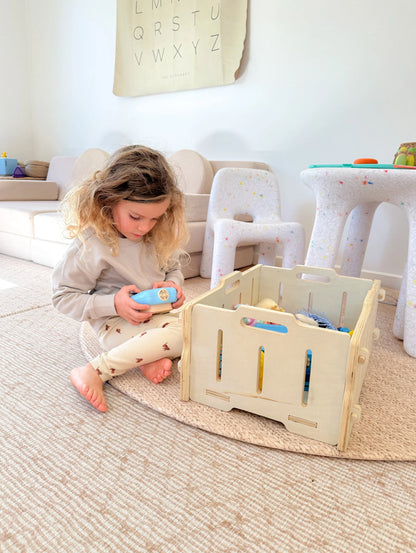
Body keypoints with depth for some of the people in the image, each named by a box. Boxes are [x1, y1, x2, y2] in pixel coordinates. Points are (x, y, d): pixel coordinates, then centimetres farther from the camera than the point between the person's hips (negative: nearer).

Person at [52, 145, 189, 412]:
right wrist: (114, 304, -24)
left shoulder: (158, 236, -2)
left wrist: (173, 285, -9)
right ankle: (95, 372, -21)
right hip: (118, 324, -6)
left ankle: (150, 355, -15)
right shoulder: (90, 244, -17)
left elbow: (174, 268, 16)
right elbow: (63, 297, -11)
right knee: (182, 331, -30)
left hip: (159, 315, 7)